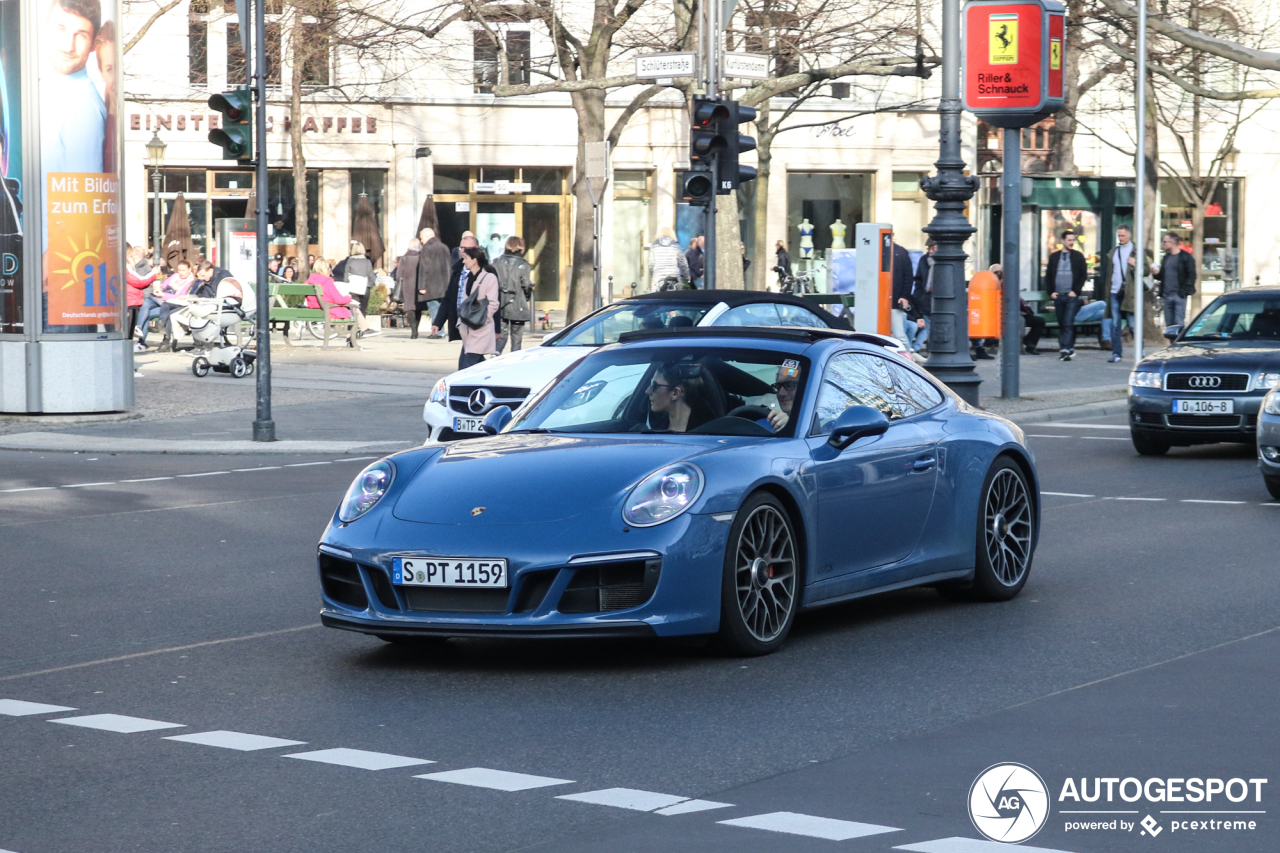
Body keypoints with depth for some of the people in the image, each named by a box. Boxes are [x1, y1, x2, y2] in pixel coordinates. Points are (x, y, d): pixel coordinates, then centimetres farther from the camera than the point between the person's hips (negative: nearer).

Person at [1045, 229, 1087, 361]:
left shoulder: (1078, 256, 4)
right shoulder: (1054, 256, 11)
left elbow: (1083, 275, 3)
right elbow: (1048, 276, 14)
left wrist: (1075, 291, -6)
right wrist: (1051, 292, 3)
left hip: (1071, 296, -3)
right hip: (1058, 296, 3)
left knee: (1068, 324, -12)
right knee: (1061, 324, 7)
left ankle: (1065, 349, -18)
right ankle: (1069, 348, 16)